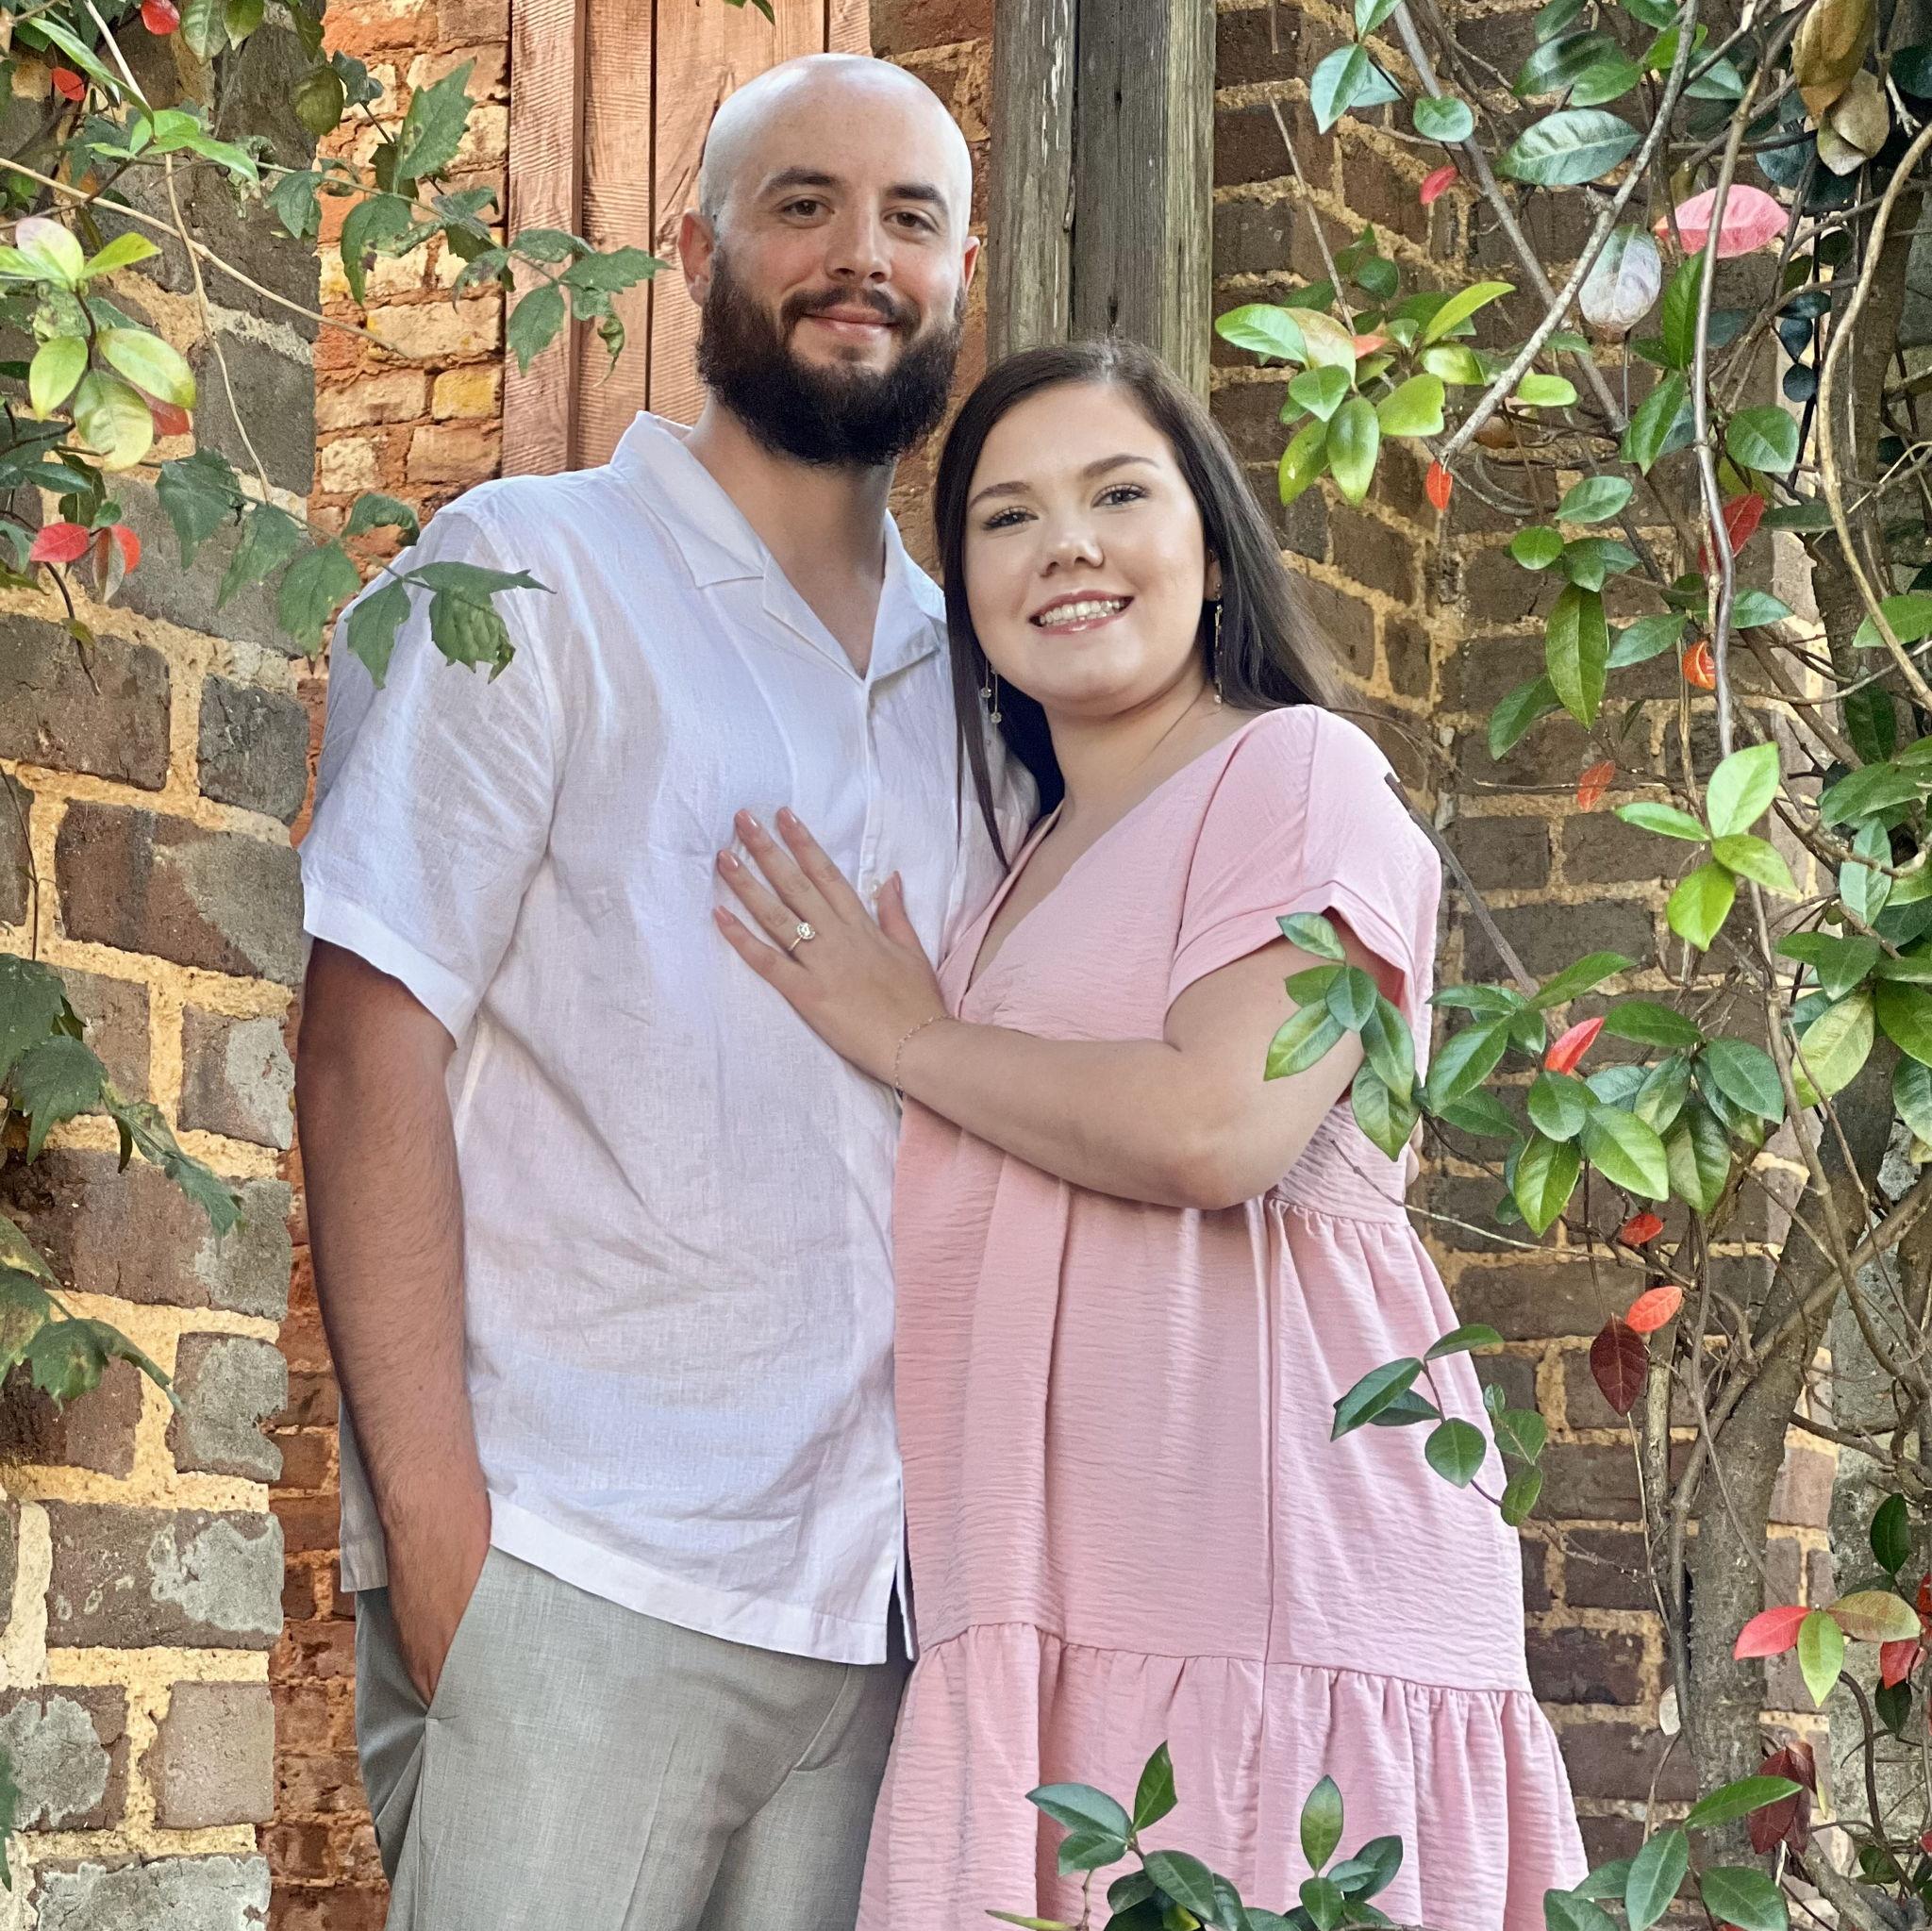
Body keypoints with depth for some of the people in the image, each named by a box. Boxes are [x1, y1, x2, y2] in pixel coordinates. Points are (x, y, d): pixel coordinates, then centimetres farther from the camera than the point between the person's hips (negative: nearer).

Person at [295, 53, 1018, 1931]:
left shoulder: (972, 677, 17)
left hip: (872, 1607, 5)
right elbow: (370, 1048, -6)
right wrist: (432, 1521, -15)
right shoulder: (530, 574, 2)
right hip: (571, 1572, -5)